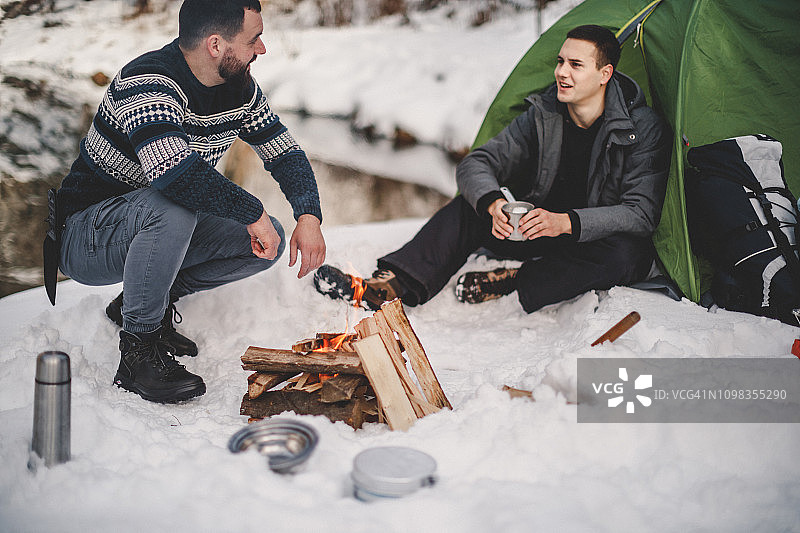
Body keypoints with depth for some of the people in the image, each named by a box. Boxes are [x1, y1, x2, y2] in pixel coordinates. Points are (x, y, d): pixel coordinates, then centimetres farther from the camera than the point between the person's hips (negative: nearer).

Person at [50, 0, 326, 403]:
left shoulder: (240, 89, -2)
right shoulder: (149, 83, -27)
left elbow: (286, 154, 4)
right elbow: (174, 171, -43)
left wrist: (309, 216, -14)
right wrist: (253, 213, -34)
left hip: (161, 231, 8)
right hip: (84, 240, -8)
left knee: (270, 241, -6)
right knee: (172, 209, -38)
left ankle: (147, 300, 7)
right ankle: (139, 348, -21)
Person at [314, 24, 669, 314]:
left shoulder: (643, 130, -18)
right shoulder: (543, 115, -7)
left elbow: (641, 212, -25)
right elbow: (475, 165, -11)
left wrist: (567, 222, -39)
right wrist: (493, 203, -34)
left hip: (597, 240, -3)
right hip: (538, 233, 3)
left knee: (629, 254, -38)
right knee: (471, 202, -18)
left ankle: (516, 284, -27)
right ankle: (396, 284, -30)